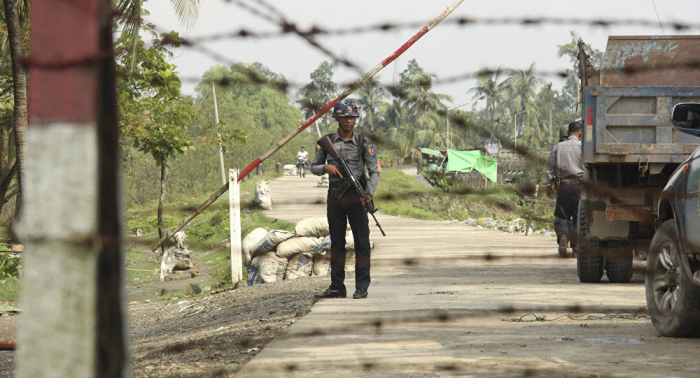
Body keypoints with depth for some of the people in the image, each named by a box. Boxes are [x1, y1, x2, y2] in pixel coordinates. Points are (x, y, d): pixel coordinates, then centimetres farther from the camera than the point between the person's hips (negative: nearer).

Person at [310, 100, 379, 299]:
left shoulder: (363, 143, 0)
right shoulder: (327, 142, 6)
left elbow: (374, 172, -1)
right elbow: (314, 167, 13)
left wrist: (369, 194, -17)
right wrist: (326, 167, -9)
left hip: (356, 196, -3)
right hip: (335, 196, 3)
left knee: (361, 241, -3)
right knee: (336, 242, 8)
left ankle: (362, 287, 0)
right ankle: (337, 287, 13)